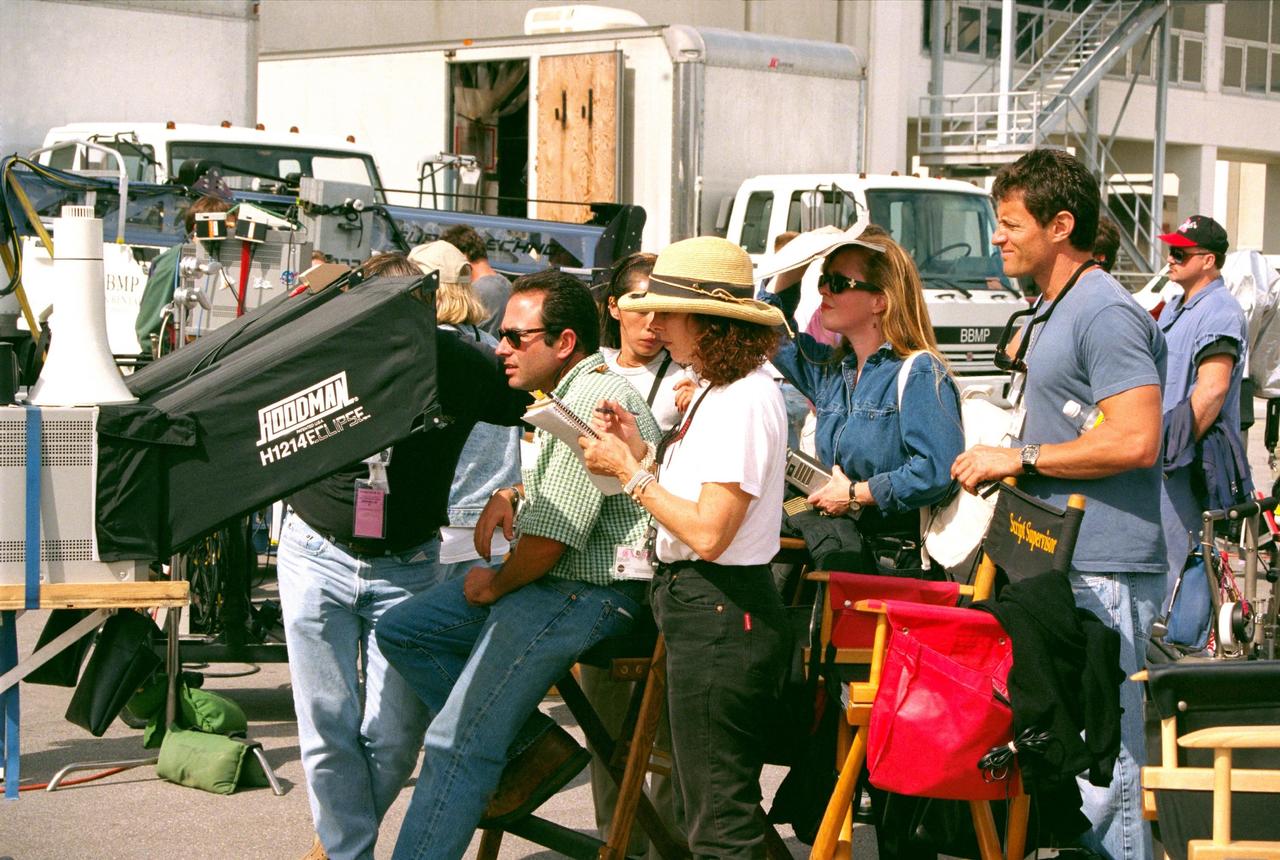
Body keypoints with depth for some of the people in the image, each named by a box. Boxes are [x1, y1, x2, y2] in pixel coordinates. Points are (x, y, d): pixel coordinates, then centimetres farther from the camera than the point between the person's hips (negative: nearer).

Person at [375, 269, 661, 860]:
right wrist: (510, 495, 14)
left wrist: (495, 587, -5)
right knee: (402, 631, 9)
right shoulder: (566, 395, 15)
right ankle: (537, 746, 6)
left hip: (593, 592, -11)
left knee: (458, 742, -14)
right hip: (550, 582, 11)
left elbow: (549, 538, -23)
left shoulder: (594, 401, -19)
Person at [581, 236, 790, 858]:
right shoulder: (717, 390, 15)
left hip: (719, 615, -11)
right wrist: (640, 451, 6)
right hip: (697, 603, 11)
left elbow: (708, 531, -23)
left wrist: (629, 474, -14)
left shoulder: (744, 399, -17)